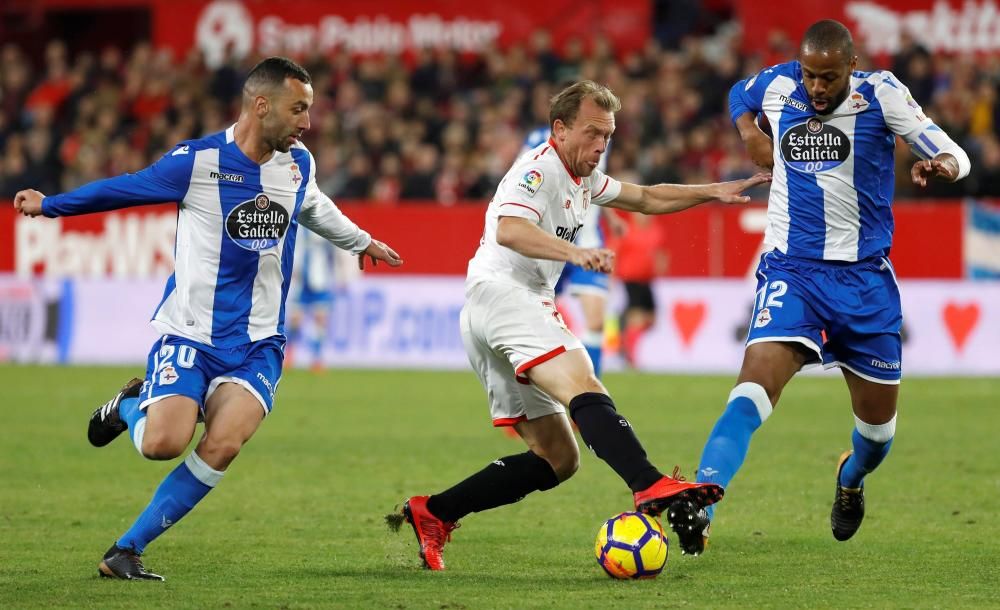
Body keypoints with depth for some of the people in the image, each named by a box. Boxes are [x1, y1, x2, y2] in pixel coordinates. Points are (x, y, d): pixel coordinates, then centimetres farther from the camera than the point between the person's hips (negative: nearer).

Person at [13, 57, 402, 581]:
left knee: (223, 445, -21)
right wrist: (48, 204, 12)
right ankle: (131, 405, 18)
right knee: (162, 444, -22)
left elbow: (315, 208, 31)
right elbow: (123, 188, 5)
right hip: (190, 334, -4)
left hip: (258, 343, 4)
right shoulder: (197, 161, -9)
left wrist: (361, 242, 47)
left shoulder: (298, 164, 7)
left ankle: (125, 550, -9)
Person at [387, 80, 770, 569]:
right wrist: (575, 253, -40)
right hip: (501, 294, -10)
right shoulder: (538, 169, -7)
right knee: (584, 387, -31)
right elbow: (509, 230, -26)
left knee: (558, 459, 5)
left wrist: (712, 192, 26)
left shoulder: (581, 179, 24)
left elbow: (646, 198, 36)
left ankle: (432, 513, 5)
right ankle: (651, 488, -53)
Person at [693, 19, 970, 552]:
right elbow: (738, 96, 25)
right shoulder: (778, 85, 0)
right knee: (753, 392, -25)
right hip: (791, 273, 0)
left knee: (878, 424, 13)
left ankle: (851, 480, 48)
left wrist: (941, 164, -32)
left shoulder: (880, 94, -7)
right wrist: (749, 133, 5)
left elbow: (954, 156, -8)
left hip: (865, 278, 0)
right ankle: (699, 505, -35)